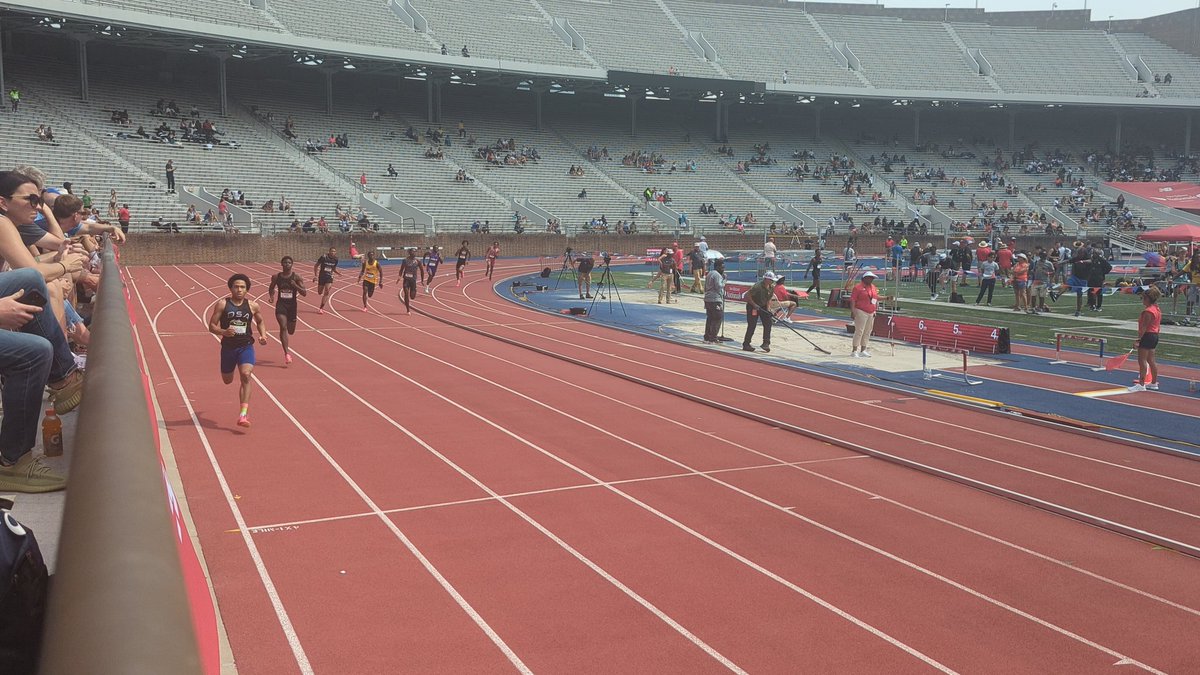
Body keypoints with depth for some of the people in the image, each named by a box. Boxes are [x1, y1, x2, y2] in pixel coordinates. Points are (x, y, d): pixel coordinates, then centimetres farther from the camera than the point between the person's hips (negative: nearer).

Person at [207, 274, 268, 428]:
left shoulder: (252, 306, 1)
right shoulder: (222, 304, -5)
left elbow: (260, 322, 21)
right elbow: (212, 326, -4)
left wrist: (263, 335, 2)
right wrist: (223, 332, -24)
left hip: (246, 346, -1)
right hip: (228, 347, 1)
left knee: (246, 375, -22)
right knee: (227, 380, 13)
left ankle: (243, 414, -24)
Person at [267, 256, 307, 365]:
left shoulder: (296, 277, -4)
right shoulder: (276, 276, 0)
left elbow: (304, 293, -6)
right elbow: (271, 288, 17)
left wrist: (295, 285, -21)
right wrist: (271, 296, -3)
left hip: (292, 305, 1)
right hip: (281, 304, -1)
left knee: (291, 331, 10)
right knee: (283, 327, -19)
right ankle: (286, 353, -20)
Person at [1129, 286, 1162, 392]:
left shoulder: (1148, 311, -18)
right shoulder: (1157, 310, 13)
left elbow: (1144, 327, -22)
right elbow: (1157, 326, 18)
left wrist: (1138, 339, -22)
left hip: (1147, 336, -10)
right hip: (1155, 336, 10)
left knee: (1142, 360, -6)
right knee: (1151, 360, 16)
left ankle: (1141, 384, -6)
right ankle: (1154, 383, 22)